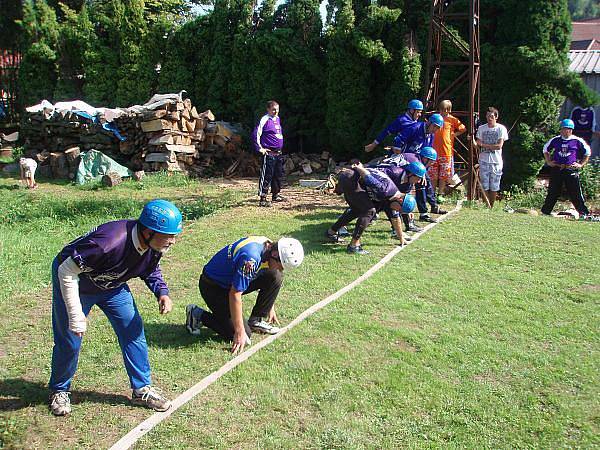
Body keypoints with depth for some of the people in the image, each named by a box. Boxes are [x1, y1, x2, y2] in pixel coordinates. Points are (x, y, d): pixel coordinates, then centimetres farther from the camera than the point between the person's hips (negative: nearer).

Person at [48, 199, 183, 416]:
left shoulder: (155, 245, -21)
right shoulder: (109, 242, -43)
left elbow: (151, 269, 3)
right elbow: (67, 272, -32)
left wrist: (162, 292, -17)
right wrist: (76, 316, -30)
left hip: (112, 285, 6)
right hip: (74, 282, -6)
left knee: (133, 331, 1)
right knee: (69, 340, 1)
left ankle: (142, 389, 15)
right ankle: (59, 391, 28)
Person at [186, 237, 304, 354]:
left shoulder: (267, 246, -6)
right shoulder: (251, 258, -34)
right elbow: (234, 295, -30)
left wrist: (270, 307, 21)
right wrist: (240, 332, -26)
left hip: (233, 280, 8)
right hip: (213, 287, -8)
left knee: (275, 277, -7)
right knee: (242, 335, -12)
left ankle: (256, 321, 6)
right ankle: (199, 316, 2)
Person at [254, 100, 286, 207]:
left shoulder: (277, 118, 14)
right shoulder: (264, 120, -12)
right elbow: (256, 134, -17)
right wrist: (259, 148, -15)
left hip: (278, 153, 9)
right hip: (269, 153, -9)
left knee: (278, 174, 16)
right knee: (266, 176, -8)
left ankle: (275, 195, 29)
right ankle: (263, 199, -5)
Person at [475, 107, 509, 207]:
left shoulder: (501, 128, -2)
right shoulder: (481, 128, 7)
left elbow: (499, 146, -10)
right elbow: (478, 145, 6)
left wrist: (484, 145, -13)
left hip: (496, 161, -2)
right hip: (484, 161, 2)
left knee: (494, 187, 3)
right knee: (485, 186, -1)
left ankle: (491, 207, 14)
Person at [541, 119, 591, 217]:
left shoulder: (577, 141, 0)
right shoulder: (555, 140, 7)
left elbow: (588, 152, 9)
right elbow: (546, 149, 22)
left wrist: (581, 164, 2)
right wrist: (548, 162, 13)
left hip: (571, 170, -2)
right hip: (556, 169, 2)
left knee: (575, 192, -3)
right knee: (553, 192, 7)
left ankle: (584, 213, 5)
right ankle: (545, 211, 14)